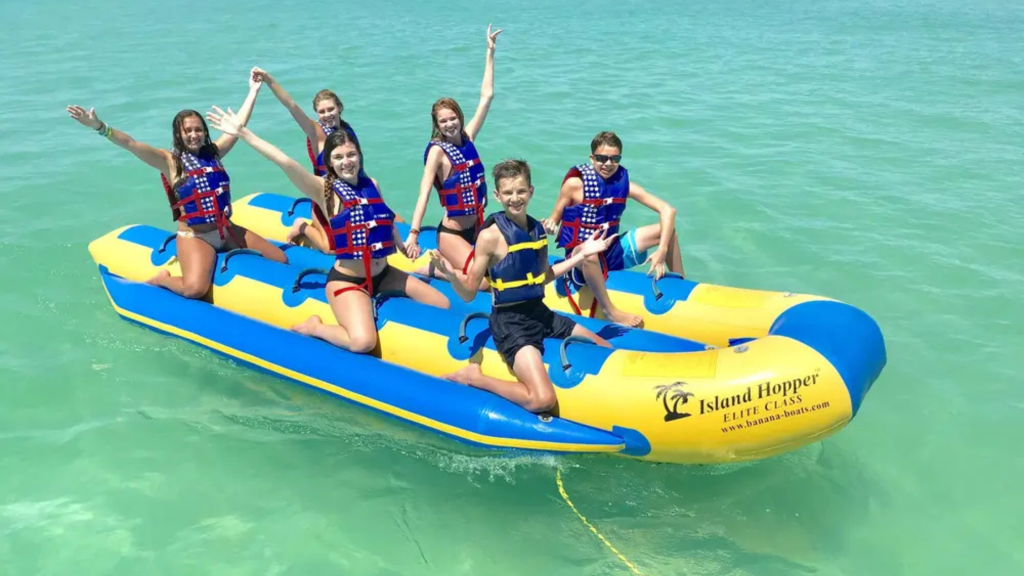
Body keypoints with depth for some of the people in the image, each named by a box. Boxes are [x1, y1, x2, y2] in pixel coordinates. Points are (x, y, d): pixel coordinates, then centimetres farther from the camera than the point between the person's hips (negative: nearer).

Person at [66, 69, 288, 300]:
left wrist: (253, 91, 14)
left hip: (227, 230, 6)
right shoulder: (170, 161, -5)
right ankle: (162, 278, 3)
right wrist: (99, 127, -29)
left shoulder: (213, 152, 8)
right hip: (194, 237, -6)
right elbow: (132, 144, -16)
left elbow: (239, 124, 12)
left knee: (282, 260, 4)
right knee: (194, 289, -31)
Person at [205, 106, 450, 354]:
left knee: (443, 305, 7)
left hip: (384, 274, 6)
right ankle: (314, 327, 0)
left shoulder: (372, 185, 5)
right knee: (362, 342, -29)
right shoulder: (324, 189, -11)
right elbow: (286, 163, -23)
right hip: (347, 280, -6)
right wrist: (243, 133, -30)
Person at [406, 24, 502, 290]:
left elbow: (486, 95, 6)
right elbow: (424, 193, -23)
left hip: (477, 227, 7)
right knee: (484, 281, -18)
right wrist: (413, 235, -32)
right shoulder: (437, 150, -13)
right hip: (451, 233, -7)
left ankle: (447, 262, 18)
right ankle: (434, 268, 2)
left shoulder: (467, 138, 2)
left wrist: (490, 52, 6)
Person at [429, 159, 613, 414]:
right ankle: (473, 377, -6)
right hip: (510, 323, -8)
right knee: (543, 401, -27)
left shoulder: (537, 229, 5)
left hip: (541, 313, 8)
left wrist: (582, 254, 17)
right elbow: (469, 294, -12)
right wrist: (451, 276, -33)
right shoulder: (490, 235, -15)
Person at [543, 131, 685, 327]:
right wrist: (549, 226, -33)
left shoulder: (624, 183, -4)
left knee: (667, 228, -3)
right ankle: (610, 311, -26)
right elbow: (554, 220, -8)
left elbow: (668, 210, -9)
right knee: (589, 254, -43)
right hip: (581, 259, -5)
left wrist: (662, 251, -21)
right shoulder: (576, 183, -13)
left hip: (612, 253, 5)